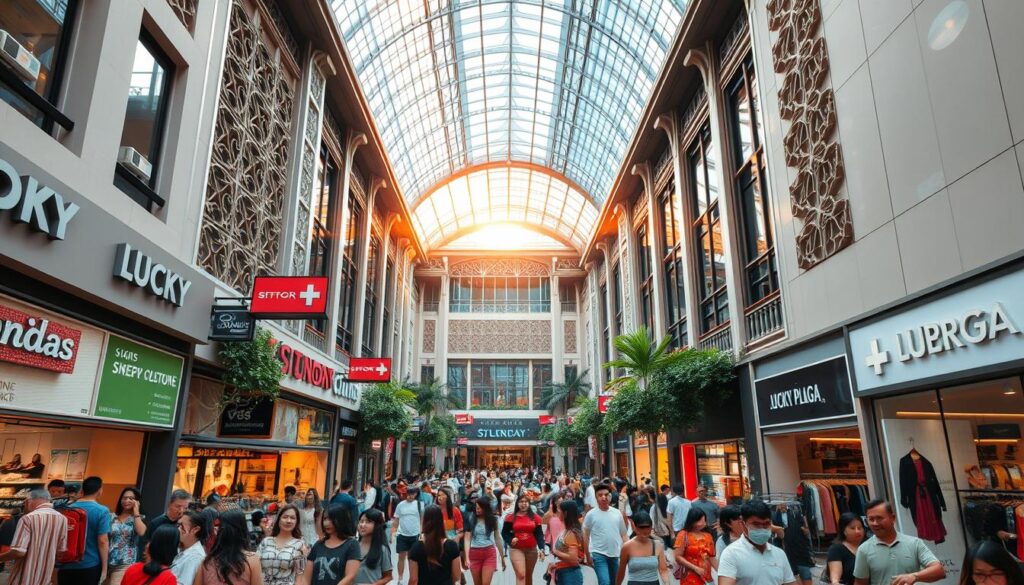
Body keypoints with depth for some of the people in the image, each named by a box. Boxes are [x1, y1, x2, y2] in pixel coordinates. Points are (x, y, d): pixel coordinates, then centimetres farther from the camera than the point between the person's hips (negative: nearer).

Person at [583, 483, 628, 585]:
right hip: (599, 554, -4)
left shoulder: (617, 513, 1)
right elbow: (585, 536, 1)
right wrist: (588, 556, 1)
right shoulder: (591, 514, -7)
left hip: (616, 554, 4)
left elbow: (623, 535, 9)